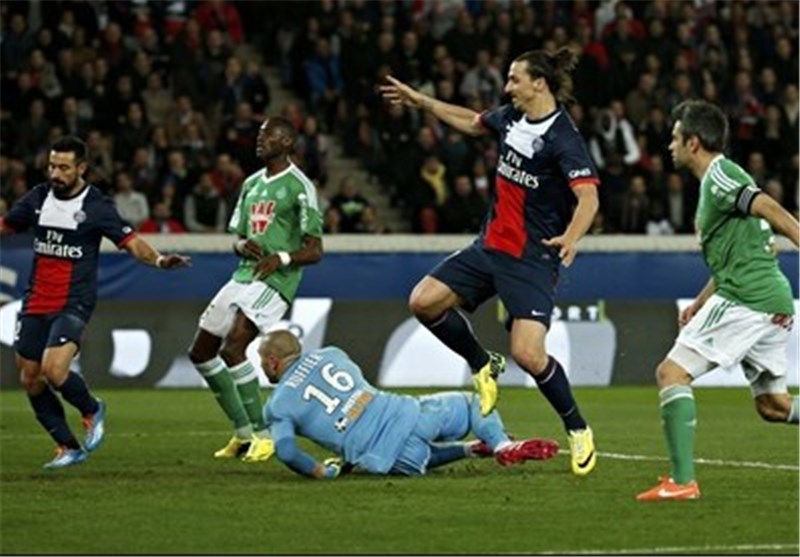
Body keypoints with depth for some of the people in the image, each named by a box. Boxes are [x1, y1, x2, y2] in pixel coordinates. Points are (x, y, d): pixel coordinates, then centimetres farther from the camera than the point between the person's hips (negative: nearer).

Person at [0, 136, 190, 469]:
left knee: (54, 370, -23)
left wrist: (158, 260, -27)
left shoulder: (96, 206, -8)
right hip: (35, 304, 6)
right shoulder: (38, 198, 5)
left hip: (73, 305, -6)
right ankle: (69, 447, 19)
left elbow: (131, 243, -9)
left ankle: (91, 410, 9)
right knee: (30, 379, 5)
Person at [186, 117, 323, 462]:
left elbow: (314, 250, -10)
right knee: (201, 352, 9)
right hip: (244, 276, 9)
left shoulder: (299, 187, -8)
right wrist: (243, 246, -2)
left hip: (275, 280, -9)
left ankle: (262, 435, -14)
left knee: (232, 349, -24)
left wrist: (282, 257, -27)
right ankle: (243, 433, 18)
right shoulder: (251, 184, 17)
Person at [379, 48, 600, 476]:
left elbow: (588, 196, -28)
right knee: (424, 301, -4)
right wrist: (422, 102, 32)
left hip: (532, 260, -8)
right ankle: (483, 366, 19)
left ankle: (578, 430, 6)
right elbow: (474, 123, 28)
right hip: (490, 245, 8)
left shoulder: (563, 138, -18)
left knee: (528, 355, -18)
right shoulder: (510, 118, 6)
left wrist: (572, 236, -46)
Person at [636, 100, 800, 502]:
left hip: (744, 299, -10)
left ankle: (682, 480, -19)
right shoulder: (715, 181, 23)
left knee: (672, 372, -9)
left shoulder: (719, 175, -7)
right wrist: (699, 304, 28)